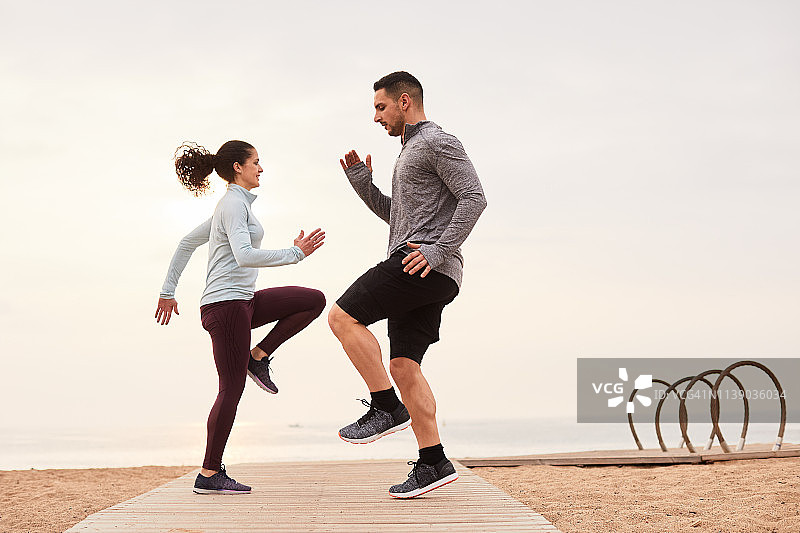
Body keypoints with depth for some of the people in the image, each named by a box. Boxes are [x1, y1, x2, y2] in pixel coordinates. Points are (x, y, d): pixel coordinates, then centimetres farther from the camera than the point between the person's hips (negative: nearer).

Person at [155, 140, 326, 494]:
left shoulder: (231, 205, 21)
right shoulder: (235, 203, -9)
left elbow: (187, 242, 26)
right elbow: (245, 255, -24)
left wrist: (168, 291, 27)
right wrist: (296, 253, -20)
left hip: (242, 302, 9)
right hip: (226, 304, -9)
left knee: (314, 300, 3)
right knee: (232, 389, -8)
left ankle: (258, 357, 5)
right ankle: (209, 474, -1)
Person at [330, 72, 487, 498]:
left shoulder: (438, 142, -2)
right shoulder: (411, 153, 28)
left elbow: (474, 199, -14)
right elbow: (396, 217, 34)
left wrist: (438, 250, -21)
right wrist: (362, 183, 21)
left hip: (427, 266, -10)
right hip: (418, 275, 10)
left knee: (342, 318, -14)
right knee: (403, 366, 3)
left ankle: (387, 408, -10)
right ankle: (433, 463, 2)